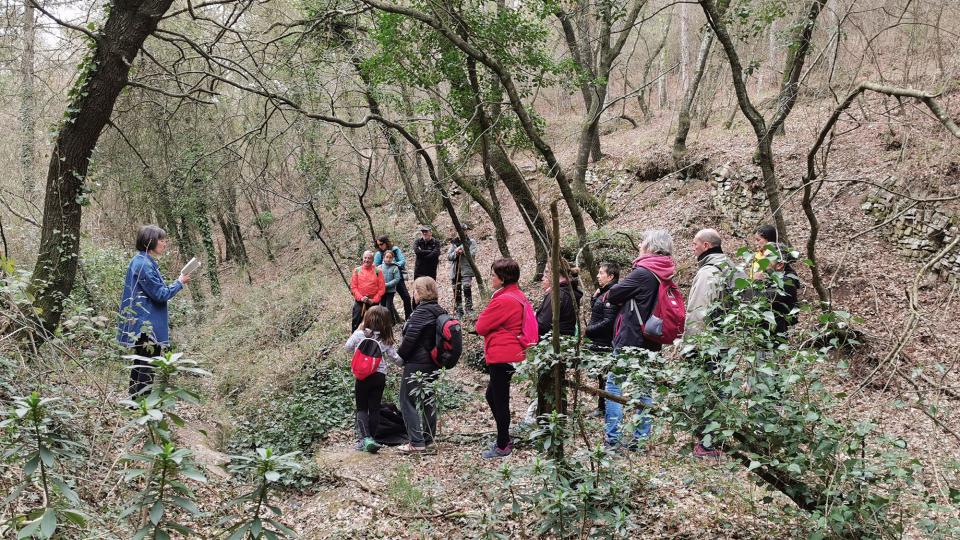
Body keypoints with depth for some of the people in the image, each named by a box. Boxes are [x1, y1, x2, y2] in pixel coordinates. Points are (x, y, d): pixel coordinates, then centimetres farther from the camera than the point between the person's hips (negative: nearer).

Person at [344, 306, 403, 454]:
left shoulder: (359, 334, -9)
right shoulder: (386, 340, -1)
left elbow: (347, 348, 4)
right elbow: (395, 359, 2)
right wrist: (403, 362, 23)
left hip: (362, 376, -2)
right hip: (380, 376, 2)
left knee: (362, 408, 6)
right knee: (375, 408, 9)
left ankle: (365, 438, -9)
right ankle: (371, 438, 12)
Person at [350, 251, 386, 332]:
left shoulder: (378, 271, 0)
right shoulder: (357, 270, 3)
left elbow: (382, 288, -3)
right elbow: (353, 287, 0)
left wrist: (374, 300, -12)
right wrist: (360, 297, -13)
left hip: (373, 302, 0)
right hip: (359, 302, 0)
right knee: (356, 323, -1)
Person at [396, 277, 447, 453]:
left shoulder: (422, 312, -18)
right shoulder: (439, 311, 8)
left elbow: (410, 338, -20)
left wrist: (400, 356, -6)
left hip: (416, 364, -9)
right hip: (433, 364, 9)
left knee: (409, 401, -3)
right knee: (427, 400, 16)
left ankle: (416, 442, -5)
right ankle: (428, 437, 24)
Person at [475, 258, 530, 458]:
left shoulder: (503, 300, -20)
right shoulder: (518, 296, 11)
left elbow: (481, 327, -12)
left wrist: (485, 314, 3)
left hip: (502, 357, -10)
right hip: (512, 353, 10)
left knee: (499, 399, 1)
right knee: (492, 395, 21)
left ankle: (503, 447, 11)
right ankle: (504, 439, 29)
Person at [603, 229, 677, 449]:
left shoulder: (643, 273, -16)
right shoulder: (664, 275, 10)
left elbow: (612, 295, -10)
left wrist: (609, 294, 10)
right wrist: (628, 299, 5)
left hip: (630, 339, -8)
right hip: (651, 342, 8)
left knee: (614, 385, -1)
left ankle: (612, 437, -2)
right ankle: (642, 437, 14)